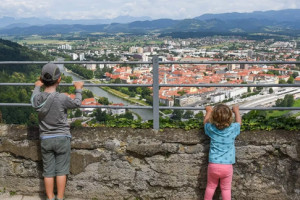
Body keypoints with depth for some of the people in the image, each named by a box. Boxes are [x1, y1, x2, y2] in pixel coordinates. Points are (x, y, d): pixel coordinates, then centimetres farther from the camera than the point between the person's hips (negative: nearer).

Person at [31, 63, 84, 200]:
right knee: (61, 170, 7)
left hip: (45, 139, 3)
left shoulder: (37, 98, -6)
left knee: (48, 171, 10)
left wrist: (37, 86, 37)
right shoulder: (62, 98, -18)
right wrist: (78, 89, 18)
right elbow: (77, 103, 1)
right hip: (62, 138, -3)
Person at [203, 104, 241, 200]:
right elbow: (239, 122, 16)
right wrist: (236, 111, 30)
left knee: (210, 187, 18)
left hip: (213, 165, 1)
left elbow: (206, 122, 19)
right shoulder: (233, 129, -8)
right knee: (226, 189, 12)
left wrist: (209, 111, 33)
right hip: (227, 166, -1)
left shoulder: (211, 129, -5)